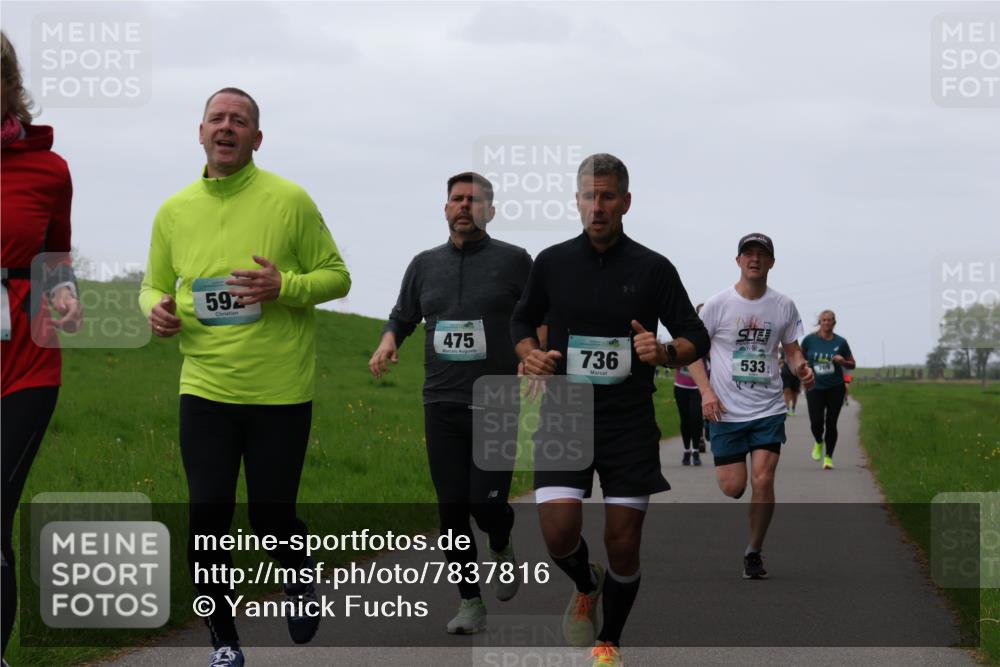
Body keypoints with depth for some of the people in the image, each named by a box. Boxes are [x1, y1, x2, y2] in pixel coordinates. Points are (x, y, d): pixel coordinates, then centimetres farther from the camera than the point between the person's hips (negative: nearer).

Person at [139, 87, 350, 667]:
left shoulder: (289, 200, -6)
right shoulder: (175, 211, 5)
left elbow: (337, 276, -1)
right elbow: (155, 286, 16)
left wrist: (284, 286, -20)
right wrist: (157, 310, -7)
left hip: (280, 391, -3)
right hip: (205, 388, 3)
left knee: (272, 516, 4)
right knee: (208, 516, -1)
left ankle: (301, 579, 40)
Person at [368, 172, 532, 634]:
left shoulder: (514, 261, -1)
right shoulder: (425, 264, 11)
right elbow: (403, 315, 23)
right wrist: (388, 339, 2)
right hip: (442, 405, 4)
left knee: (486, 503, -8)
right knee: (452, 509, 2)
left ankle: (502, 548, 28)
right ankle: (471, 603, 14)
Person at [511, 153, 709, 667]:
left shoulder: (653, 269, -1)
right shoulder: (552, 262, 4)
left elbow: (696, 338, 4)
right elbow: (522, 320, 20)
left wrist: (665, 352, -18)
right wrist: (529, 354, -2)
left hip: (630, 426, -1)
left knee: (623, 544, 0)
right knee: (559, 532, -16)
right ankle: (587, 586, 20)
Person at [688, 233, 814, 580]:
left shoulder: (783, 306, 4)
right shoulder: (718, 304, -3)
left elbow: (791, 349, 16)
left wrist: (801, 368, -7)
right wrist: (706, 391, -12)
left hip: (768, 410, 1)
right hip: (726, 411, -1)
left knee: (762, 480, -12)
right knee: (733, 488, -5)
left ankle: (754, 552, 4)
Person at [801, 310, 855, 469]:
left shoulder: (840, 342, 0)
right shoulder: (810, 340, -1)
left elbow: (852, 365, 8)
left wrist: (842, 361, -12)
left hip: (835, 388, 0)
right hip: (815, 387, 0)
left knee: (831, 423, 1)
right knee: (816, 422, -10)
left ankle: (828, 457, 16)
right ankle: (819, 443, 24)